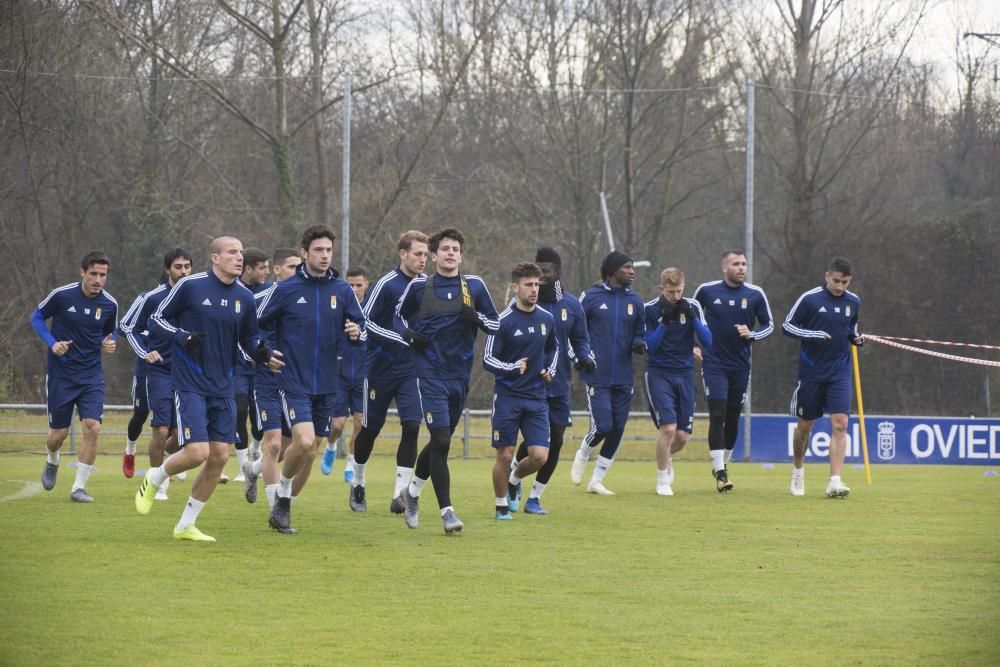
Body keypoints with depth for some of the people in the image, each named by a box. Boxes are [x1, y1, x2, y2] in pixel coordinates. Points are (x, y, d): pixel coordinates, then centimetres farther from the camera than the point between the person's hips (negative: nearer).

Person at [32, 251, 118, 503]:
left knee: (93, 427, -15)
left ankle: (79, 487, -4)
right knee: (59, 433, 4)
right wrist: (52, 342, -15)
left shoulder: (110, 304, -4)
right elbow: (37, 317, 2)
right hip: (60, 374, -2)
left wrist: (108, 343, -9)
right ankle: (52, 463, 41)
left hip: (91, 375, 2)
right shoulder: (62, 295, -12)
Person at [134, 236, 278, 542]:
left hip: (224, 388, 5)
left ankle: (186, 525, 14)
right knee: (197, 453, -15)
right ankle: (153, 481, 17)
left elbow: (249, 338, 17)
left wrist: (262, 351, -6)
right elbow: (156, 320, -1)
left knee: (219, 457, 1)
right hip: (190, 384, -5)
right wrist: (180, 335, -20)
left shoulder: (244, 297, 6)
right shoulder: (190, 285, -8)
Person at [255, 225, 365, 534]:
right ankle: (282, 495, 3)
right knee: (304, 441, -21)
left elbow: (361, 327, 10)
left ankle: (283, 508, 24)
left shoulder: (343, 290, 3)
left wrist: (356, 333, -12)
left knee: (310, 450, 8)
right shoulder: (285, 289, -4)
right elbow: (256, 325, 4)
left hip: (326, 384, 4)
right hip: (293, 381, -4)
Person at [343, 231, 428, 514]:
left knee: (411, 426, -12)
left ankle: (400, 493, -10)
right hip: (381, 369, -3)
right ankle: (357, 483, 31)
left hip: (412, 370, 3)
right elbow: (363, 320, -15)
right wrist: (402, 339, -21)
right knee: (370, 428, 9)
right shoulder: (386, 284, -13)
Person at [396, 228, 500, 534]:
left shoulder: (475, 286, 4)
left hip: (461, 375, 3)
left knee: (441, 442, 13)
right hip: (430, 374, -3)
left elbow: (495, 324, 9)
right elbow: (400, 313, 16)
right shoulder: (419, 287, 0)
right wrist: (408, 334, -4)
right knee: (441, 441, -13)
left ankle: (412, 491, 37)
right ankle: (447, 511, -7)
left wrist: (476, 317, -12)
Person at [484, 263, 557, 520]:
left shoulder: (547, 319, 7)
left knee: (540, 456, -6)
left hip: (536, 398, 4)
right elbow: (488, 359, -9)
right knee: (505, 456, -3)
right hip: (507, 396, -4)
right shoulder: (503, 321, -9)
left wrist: (550, 369, 9)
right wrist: (512, 368, -25)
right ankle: (502, 506, 16)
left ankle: (514, 480, 25)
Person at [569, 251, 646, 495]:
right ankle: (582, 456, 18)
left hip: (623, 378, 5)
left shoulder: (635, 301, 9)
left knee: (617, 429, 3)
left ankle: (597, 480, 16)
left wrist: (638, 344, -7)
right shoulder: (591, 297, -3)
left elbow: (639, 335, 15)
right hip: (597, 377, -5)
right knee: (603, 426, -14)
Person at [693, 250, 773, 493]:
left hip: (740, 366, 2)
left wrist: (752, 334, -10)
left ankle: (722, 464, 30)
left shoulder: (755, 294, 0)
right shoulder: (706, 291, -2)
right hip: (714, 364, -2)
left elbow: (768, 325, 9)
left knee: (733, 418, 10)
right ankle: (720, 472, -14)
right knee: (717, 416, -14)